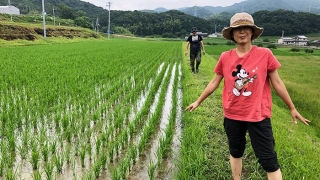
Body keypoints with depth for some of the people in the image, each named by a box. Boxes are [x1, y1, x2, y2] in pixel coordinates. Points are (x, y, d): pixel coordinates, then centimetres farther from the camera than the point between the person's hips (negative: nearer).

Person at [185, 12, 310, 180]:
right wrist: (198, 101, 12)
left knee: (268, 161, 4)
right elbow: (214, 82, 7)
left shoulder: (265, 54, -9)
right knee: (235, 153, 20)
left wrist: (292, 108, 6)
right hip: (232, 115, 3)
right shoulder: (225, 57, -3)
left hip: (258, 116, -2)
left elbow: (277, 82, -1)